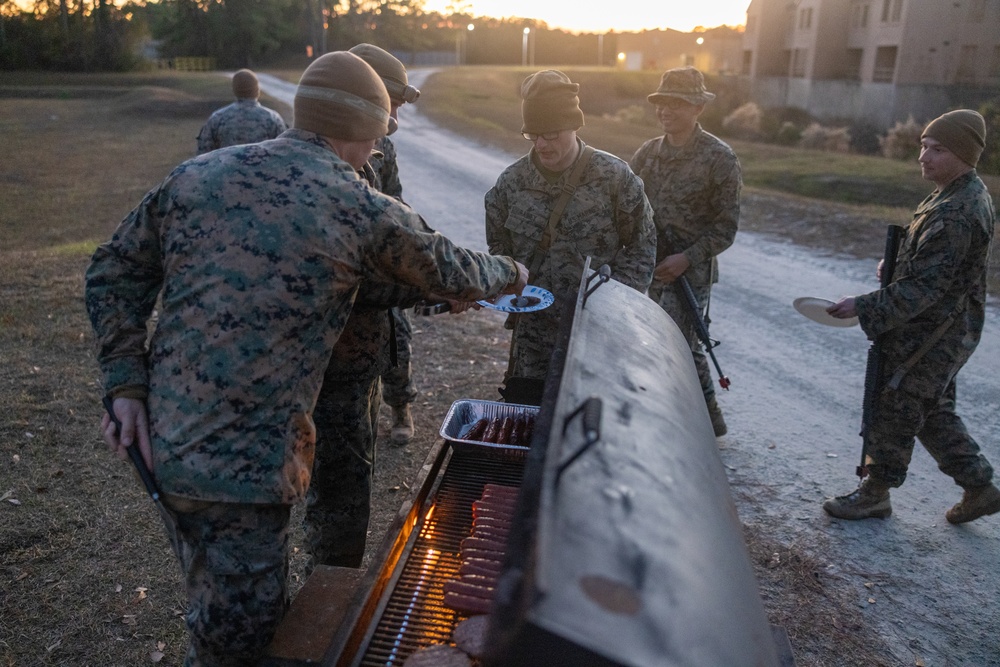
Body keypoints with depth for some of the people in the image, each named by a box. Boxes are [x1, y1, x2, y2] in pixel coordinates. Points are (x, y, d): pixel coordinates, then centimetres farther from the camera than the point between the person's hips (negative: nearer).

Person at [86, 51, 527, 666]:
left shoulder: (196, 173, 4)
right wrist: (511, 273, 26)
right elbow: (454, 274, 6)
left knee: (218, 616, 28)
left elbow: (116, 271, 8)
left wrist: (127, 382, 7)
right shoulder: (366, 211, -9)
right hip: (246, 469, -7)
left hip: (162, 443, 7)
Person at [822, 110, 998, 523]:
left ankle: (874, 494, 21)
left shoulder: (955, 215, -26)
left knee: (895, 411, 4)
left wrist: (864, 307, -23)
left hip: (932, 337, -10)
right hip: (942, 333, 10)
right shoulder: (966, 194, 8)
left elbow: (926, 287, -27)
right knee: (934, 412, 21)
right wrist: (897, 262, 7)